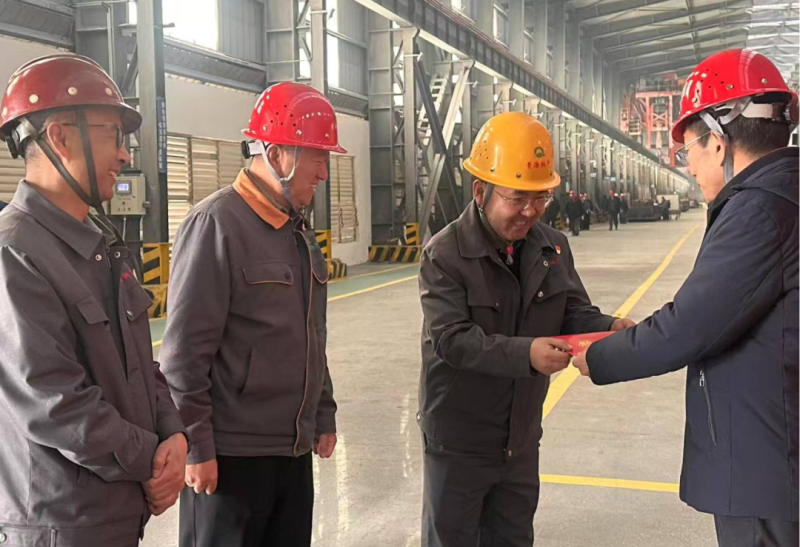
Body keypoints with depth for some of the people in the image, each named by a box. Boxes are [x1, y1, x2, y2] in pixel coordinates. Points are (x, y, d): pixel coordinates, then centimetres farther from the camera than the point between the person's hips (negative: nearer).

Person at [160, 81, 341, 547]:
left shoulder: (299, 231, 12)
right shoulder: (216, 224, -14)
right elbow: (185, 350, -16)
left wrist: (324, 416, 18)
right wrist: (196, 447, -16)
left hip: (296, 449, 8)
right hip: (230, 455, -8)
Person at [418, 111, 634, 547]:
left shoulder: (553, 247, 0)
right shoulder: (445, 255, -17)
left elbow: (573, 312, 1)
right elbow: (452, 339, -25)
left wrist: (609, 328, -21)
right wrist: (526, 353, -37)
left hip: (522, 438, 5)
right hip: (459, 440, -5)